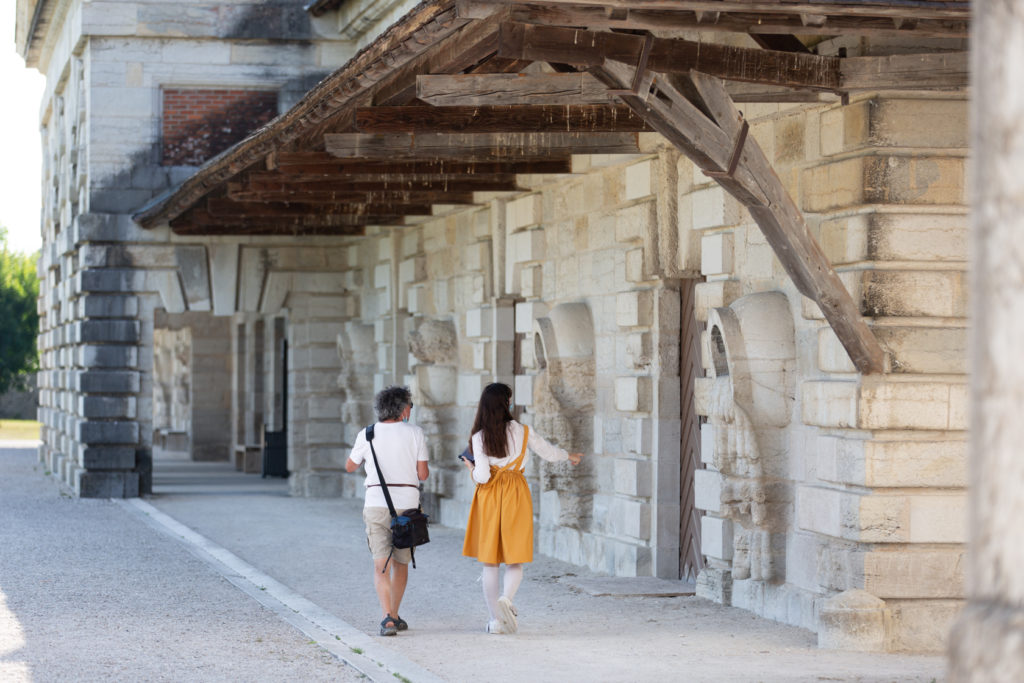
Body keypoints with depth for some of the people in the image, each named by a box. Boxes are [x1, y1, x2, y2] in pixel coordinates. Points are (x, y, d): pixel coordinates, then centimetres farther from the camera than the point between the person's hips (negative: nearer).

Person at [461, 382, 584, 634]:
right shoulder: (522, 432, -2)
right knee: (515, 561, 6)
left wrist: (472, 469, 11)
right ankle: (505, 599, -22)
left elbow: (482, 476, -12)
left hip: (489, 497, 0)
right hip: (516, 495, 0)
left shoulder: (479, 438, -7)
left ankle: (495, 619, 5)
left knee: (490, 563, 8)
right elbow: (549, 452, 13)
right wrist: (569, 455, 34)